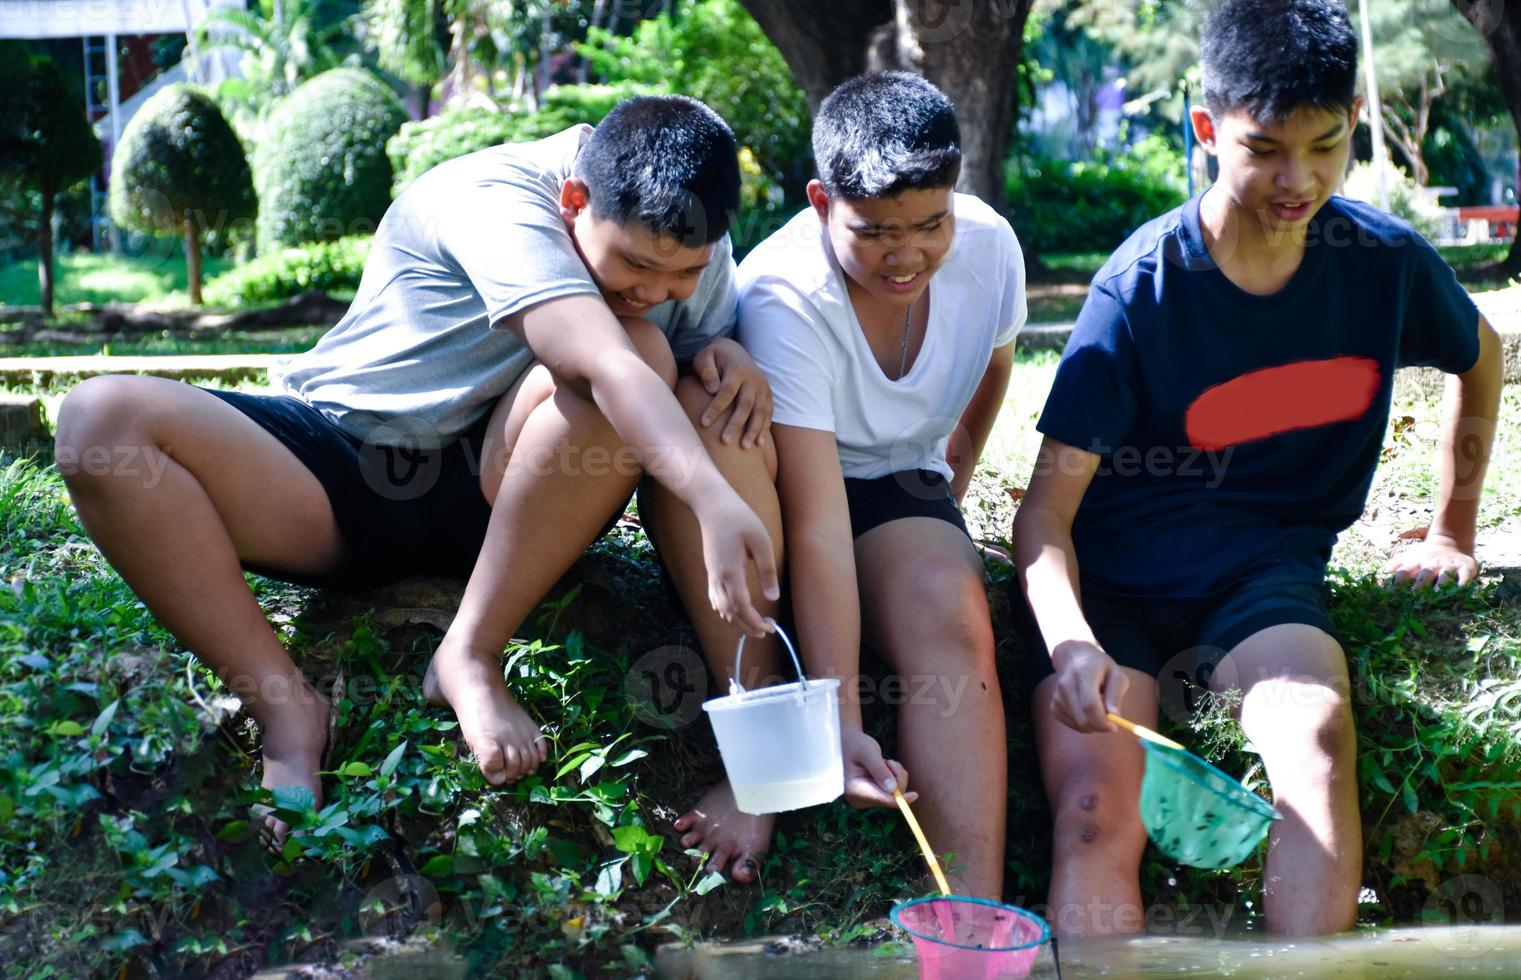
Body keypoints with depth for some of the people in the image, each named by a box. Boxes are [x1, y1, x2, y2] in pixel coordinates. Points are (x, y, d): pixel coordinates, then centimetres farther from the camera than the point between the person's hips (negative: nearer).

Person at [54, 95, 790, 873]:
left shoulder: (689, 243, -6)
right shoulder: (495, 203, -26)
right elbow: (604, 365, -42)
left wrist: (736, 362, -23)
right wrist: (715, 500, -55)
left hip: (502, 489, 3)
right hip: (338, 476, -3)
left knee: (661, 362, -29)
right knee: (102, 419, -29)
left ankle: (471, 656, -20)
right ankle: (287, 713, -26)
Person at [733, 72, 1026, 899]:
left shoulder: (989, 247, -15)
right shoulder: (783, 301, -30)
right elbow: (818, 528, -37)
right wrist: (843, 723, -41)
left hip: (902, 481, 3)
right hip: (785, 484, -2)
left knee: (950, 615, -30)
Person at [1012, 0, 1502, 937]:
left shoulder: (1384, 260, -3)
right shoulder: (1142, 287, -12)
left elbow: (1481, 356, 22)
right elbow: (1049, 506, -14)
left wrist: (1453, 532, 24)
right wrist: (1068, 638, -33)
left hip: (1264, 565, 2)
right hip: (1114, 576, -1)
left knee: (1319, 734, -32)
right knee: (1096, 815, -27)